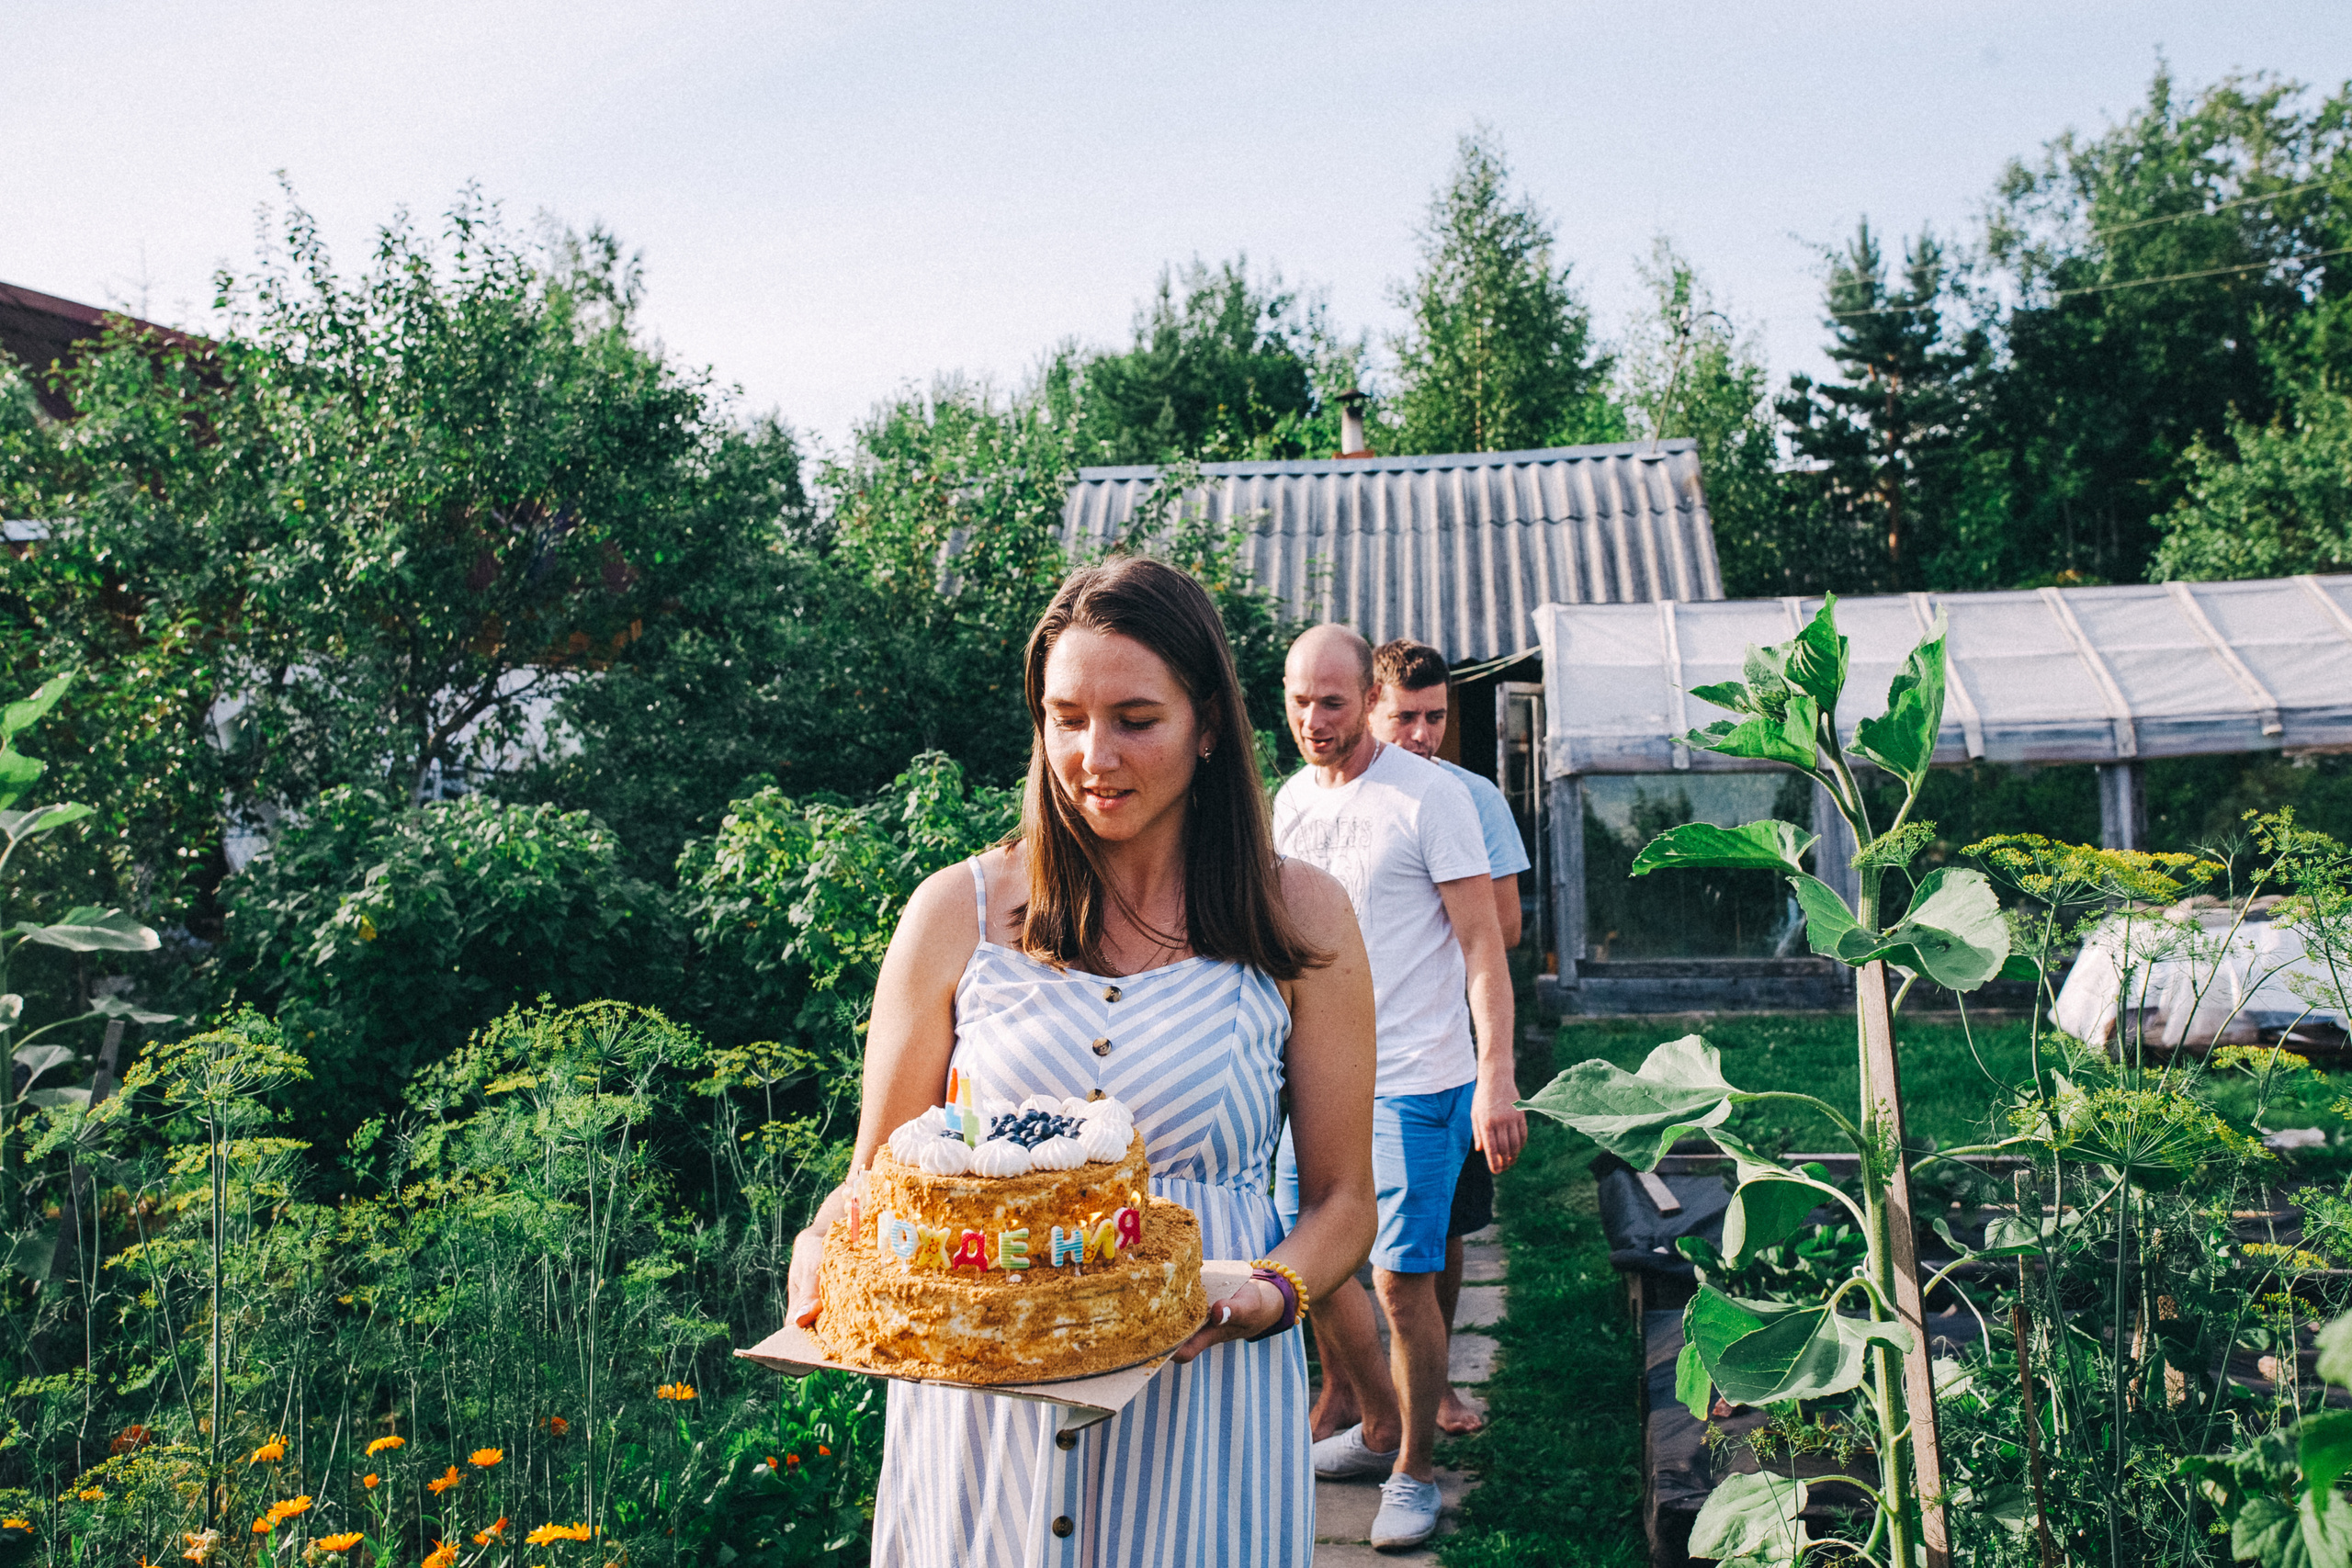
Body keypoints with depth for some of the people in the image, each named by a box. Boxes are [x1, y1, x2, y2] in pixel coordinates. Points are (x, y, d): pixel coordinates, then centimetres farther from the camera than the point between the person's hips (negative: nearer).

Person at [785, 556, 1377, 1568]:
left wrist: (1266, 1296, -16)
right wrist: (824, 1254, -14)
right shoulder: (959, 913, 0)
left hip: (1204, 1411, -1)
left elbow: (1343, 1202, 3)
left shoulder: (1299, 917, -2)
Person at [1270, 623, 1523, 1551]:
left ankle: (1414, 1471, 18)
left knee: (1401, 1281, -4)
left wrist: (1496, 1078, -19)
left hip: (1412, 1082, -6)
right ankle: (1379, 1426, 35)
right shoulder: (1288, 801, 9)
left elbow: (1482, 943, -11)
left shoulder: (1428, 797, -10)